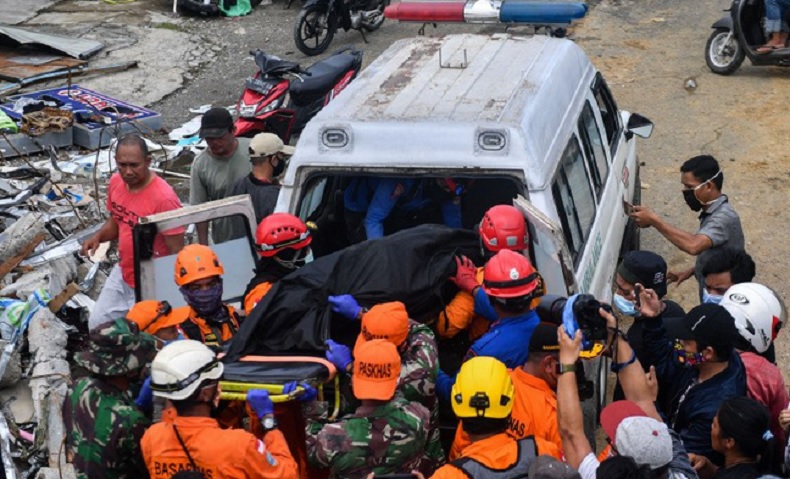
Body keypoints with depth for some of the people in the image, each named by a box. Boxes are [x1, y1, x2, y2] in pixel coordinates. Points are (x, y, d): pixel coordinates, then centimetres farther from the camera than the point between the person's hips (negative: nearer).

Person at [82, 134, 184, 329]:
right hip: (121, 274, 7)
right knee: (97, 325, 17)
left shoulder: (164, 198, -28)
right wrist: (98, 236, -8)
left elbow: (177, 253, -22)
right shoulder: (116, 182, -5)